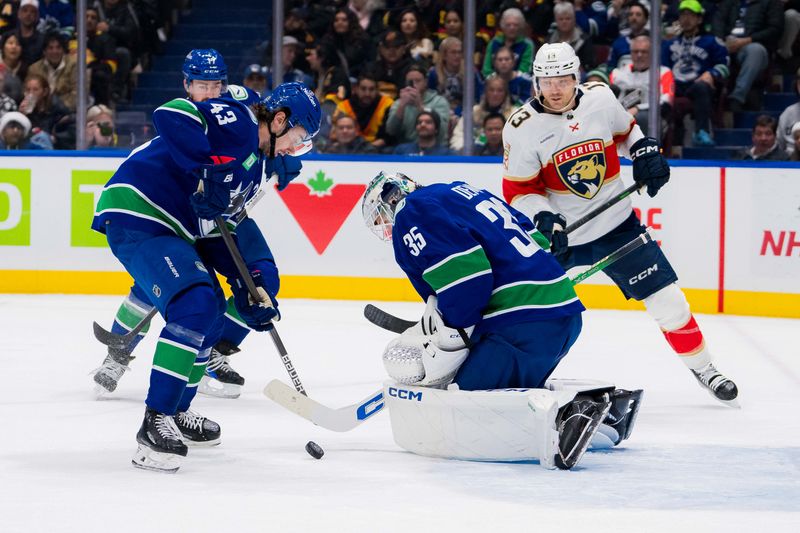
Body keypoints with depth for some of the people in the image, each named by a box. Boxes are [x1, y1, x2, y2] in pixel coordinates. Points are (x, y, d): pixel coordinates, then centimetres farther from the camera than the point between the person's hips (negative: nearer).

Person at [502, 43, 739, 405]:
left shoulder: (600, 98, -6)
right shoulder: (523, 127, -14)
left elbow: (625, 130, 16)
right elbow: (518, 190, -10)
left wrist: (646, 152, -1)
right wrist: (544, 219, -26)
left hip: (616, 225, 2)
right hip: (559, 234, -2)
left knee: (667, 299, 0)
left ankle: (701, 367, 18)